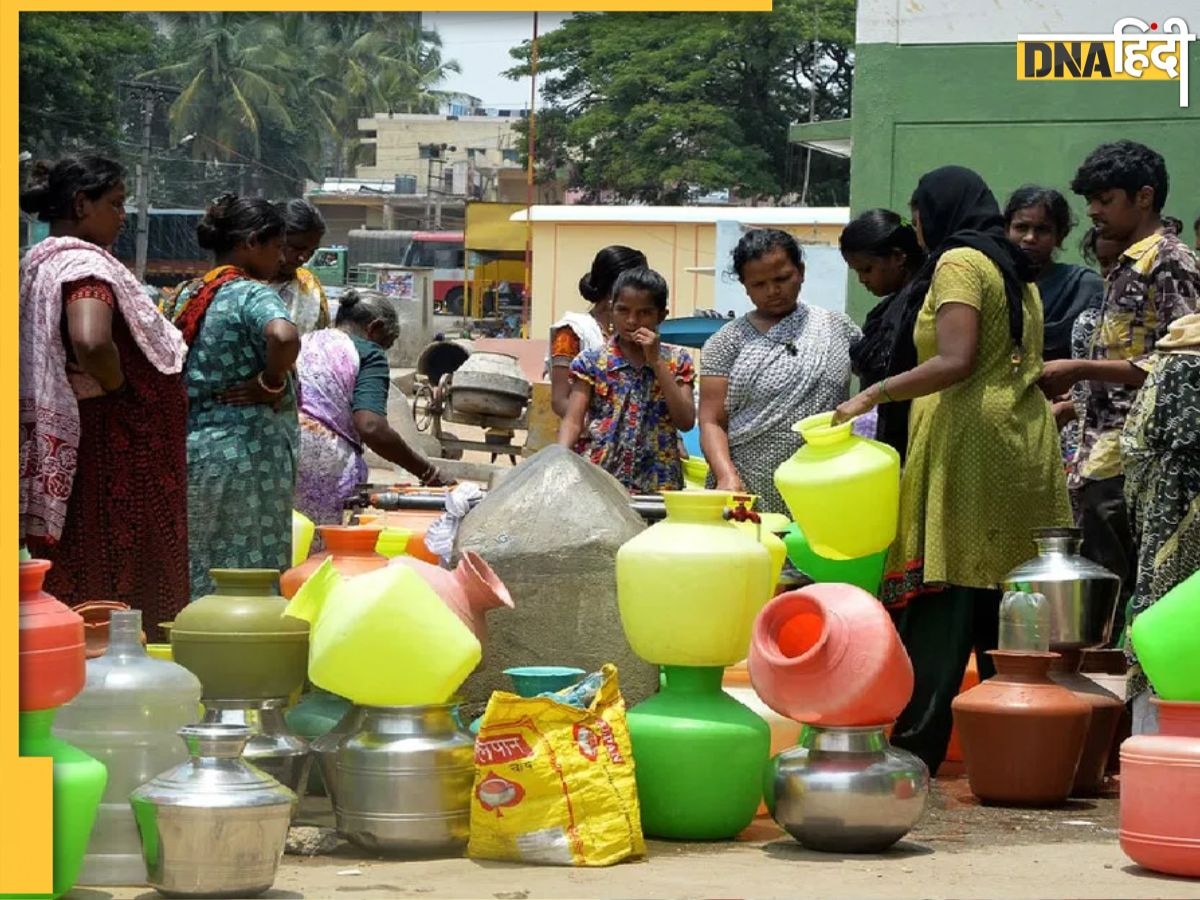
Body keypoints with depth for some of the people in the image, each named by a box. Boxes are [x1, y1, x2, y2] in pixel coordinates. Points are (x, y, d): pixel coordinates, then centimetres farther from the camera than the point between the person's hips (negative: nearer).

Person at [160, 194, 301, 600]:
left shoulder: (186, 295, 14)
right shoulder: (252, 295, -11)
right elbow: (284, 337, -32)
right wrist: (271, 384, -16)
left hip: (188, 450, 8)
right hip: (248, 455, -8)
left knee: (199, 579, 11)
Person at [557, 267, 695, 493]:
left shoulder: (677, 361, 6)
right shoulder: (591, 362, 4)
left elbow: (686, 422, -4)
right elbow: (573, 421, -4)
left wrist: (656, 362, -7)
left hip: (657, 484, 1)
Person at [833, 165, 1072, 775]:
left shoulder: (959, 262, -6)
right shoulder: (1017, 272, 21)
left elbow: (956, 361, -18)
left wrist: (874, 395, -14)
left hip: (969, 440, -9)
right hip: (1027, 442, 9)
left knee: (940, 608, -11)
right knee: (1004, 605, 7)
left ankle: (913, 750, -13)